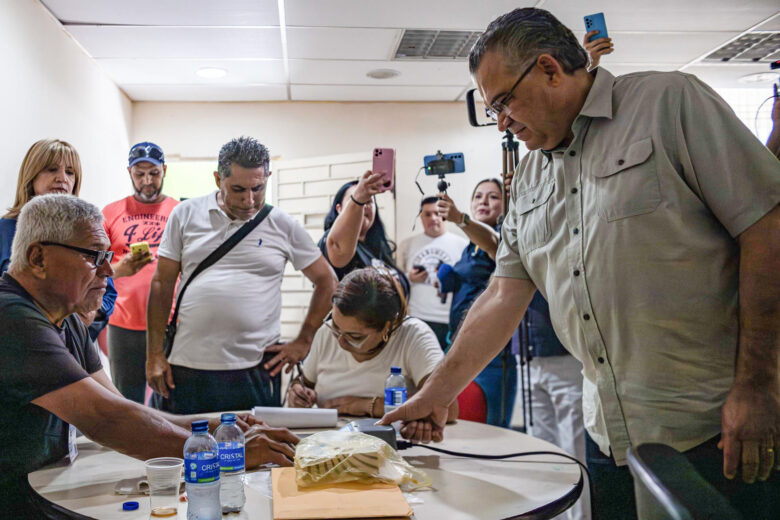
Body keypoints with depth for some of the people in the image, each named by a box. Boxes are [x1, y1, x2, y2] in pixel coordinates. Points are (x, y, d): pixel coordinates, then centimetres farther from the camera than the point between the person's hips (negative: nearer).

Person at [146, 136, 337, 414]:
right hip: (185, 369, 1)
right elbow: (162, 284, 7)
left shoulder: (284, 226, 3)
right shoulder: (185, 214, 5)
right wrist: (154, 355, 3)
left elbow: (326, 282, 11)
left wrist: (302, 342, 6)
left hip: (255, 371, 0)